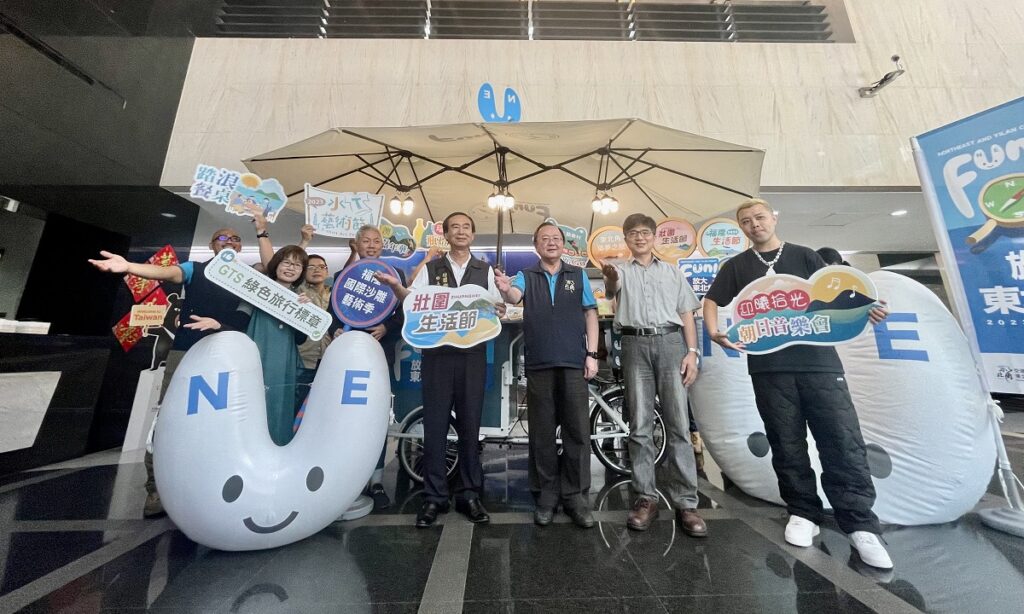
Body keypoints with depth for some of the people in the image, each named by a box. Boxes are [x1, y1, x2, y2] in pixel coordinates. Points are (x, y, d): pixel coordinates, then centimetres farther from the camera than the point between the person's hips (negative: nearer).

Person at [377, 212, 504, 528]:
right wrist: (395, 286, -20)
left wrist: (498, 309, -15)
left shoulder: (485, 270, 10)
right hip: (437, 353, 0)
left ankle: (469, 495, 23)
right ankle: (433, 497, 21)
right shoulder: (431, 268, 9)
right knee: (435, 424, 5)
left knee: (470, 424, 8)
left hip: (473, 354, 1)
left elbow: (498, 309, 7)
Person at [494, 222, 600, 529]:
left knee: (577, 431, 6)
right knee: (542, 433, 9)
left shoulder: (578, 275, 11)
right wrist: (504, 289, -36)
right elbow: (513, 296, -12)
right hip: (538, 364, 0)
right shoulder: (526, 276, 9)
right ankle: (546, 495, 25)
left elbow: (590, 314, 8)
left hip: (574, 363, 1)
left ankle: (576, 496, 23)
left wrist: (592, 354, 0)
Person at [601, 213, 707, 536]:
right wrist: (609, 278, -36)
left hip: (671, 341, 1)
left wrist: (692, 351, 1)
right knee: (640, 425, 2)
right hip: (635, 344, -1)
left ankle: (685, 502, 9)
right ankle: (646, 497, 13)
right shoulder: (622, 270, 13)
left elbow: (686, 313, 13)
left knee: (678, 424, 0)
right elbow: (611, 289, -12)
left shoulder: (672, 271, 18)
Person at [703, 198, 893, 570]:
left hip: (819, 360, 1)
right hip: (769, 366, 0)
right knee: (787, 446, 6)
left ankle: (860, 525, 13)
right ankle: (803, 513, 21)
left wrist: (862, 309, -10)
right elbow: (711, 301, 7)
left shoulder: (805, 256, 15)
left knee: (844, 442, 0)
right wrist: (714, 331, -11)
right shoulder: (736, 266, 12)